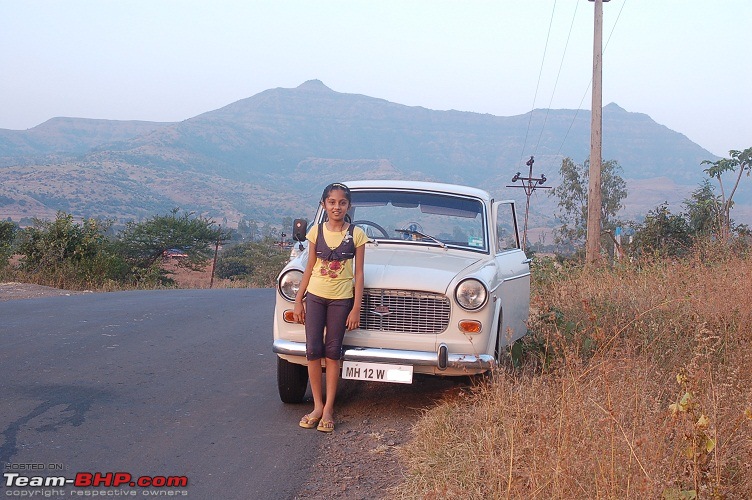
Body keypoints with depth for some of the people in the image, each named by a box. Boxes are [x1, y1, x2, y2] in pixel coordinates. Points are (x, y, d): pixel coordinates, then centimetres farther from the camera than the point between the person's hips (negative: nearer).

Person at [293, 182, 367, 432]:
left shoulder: (356, 234, -3)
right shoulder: (316, 231, 2)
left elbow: (358, 273, -2)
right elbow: (310, 268, 7)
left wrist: (356, 308, -5)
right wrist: (298, 301, 5)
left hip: (341, 299, -2)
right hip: (315, 296, 2)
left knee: (332, 352, 2)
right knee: (313, 350, -1)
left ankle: (328, 408, 9)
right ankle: (317, 406, 9)